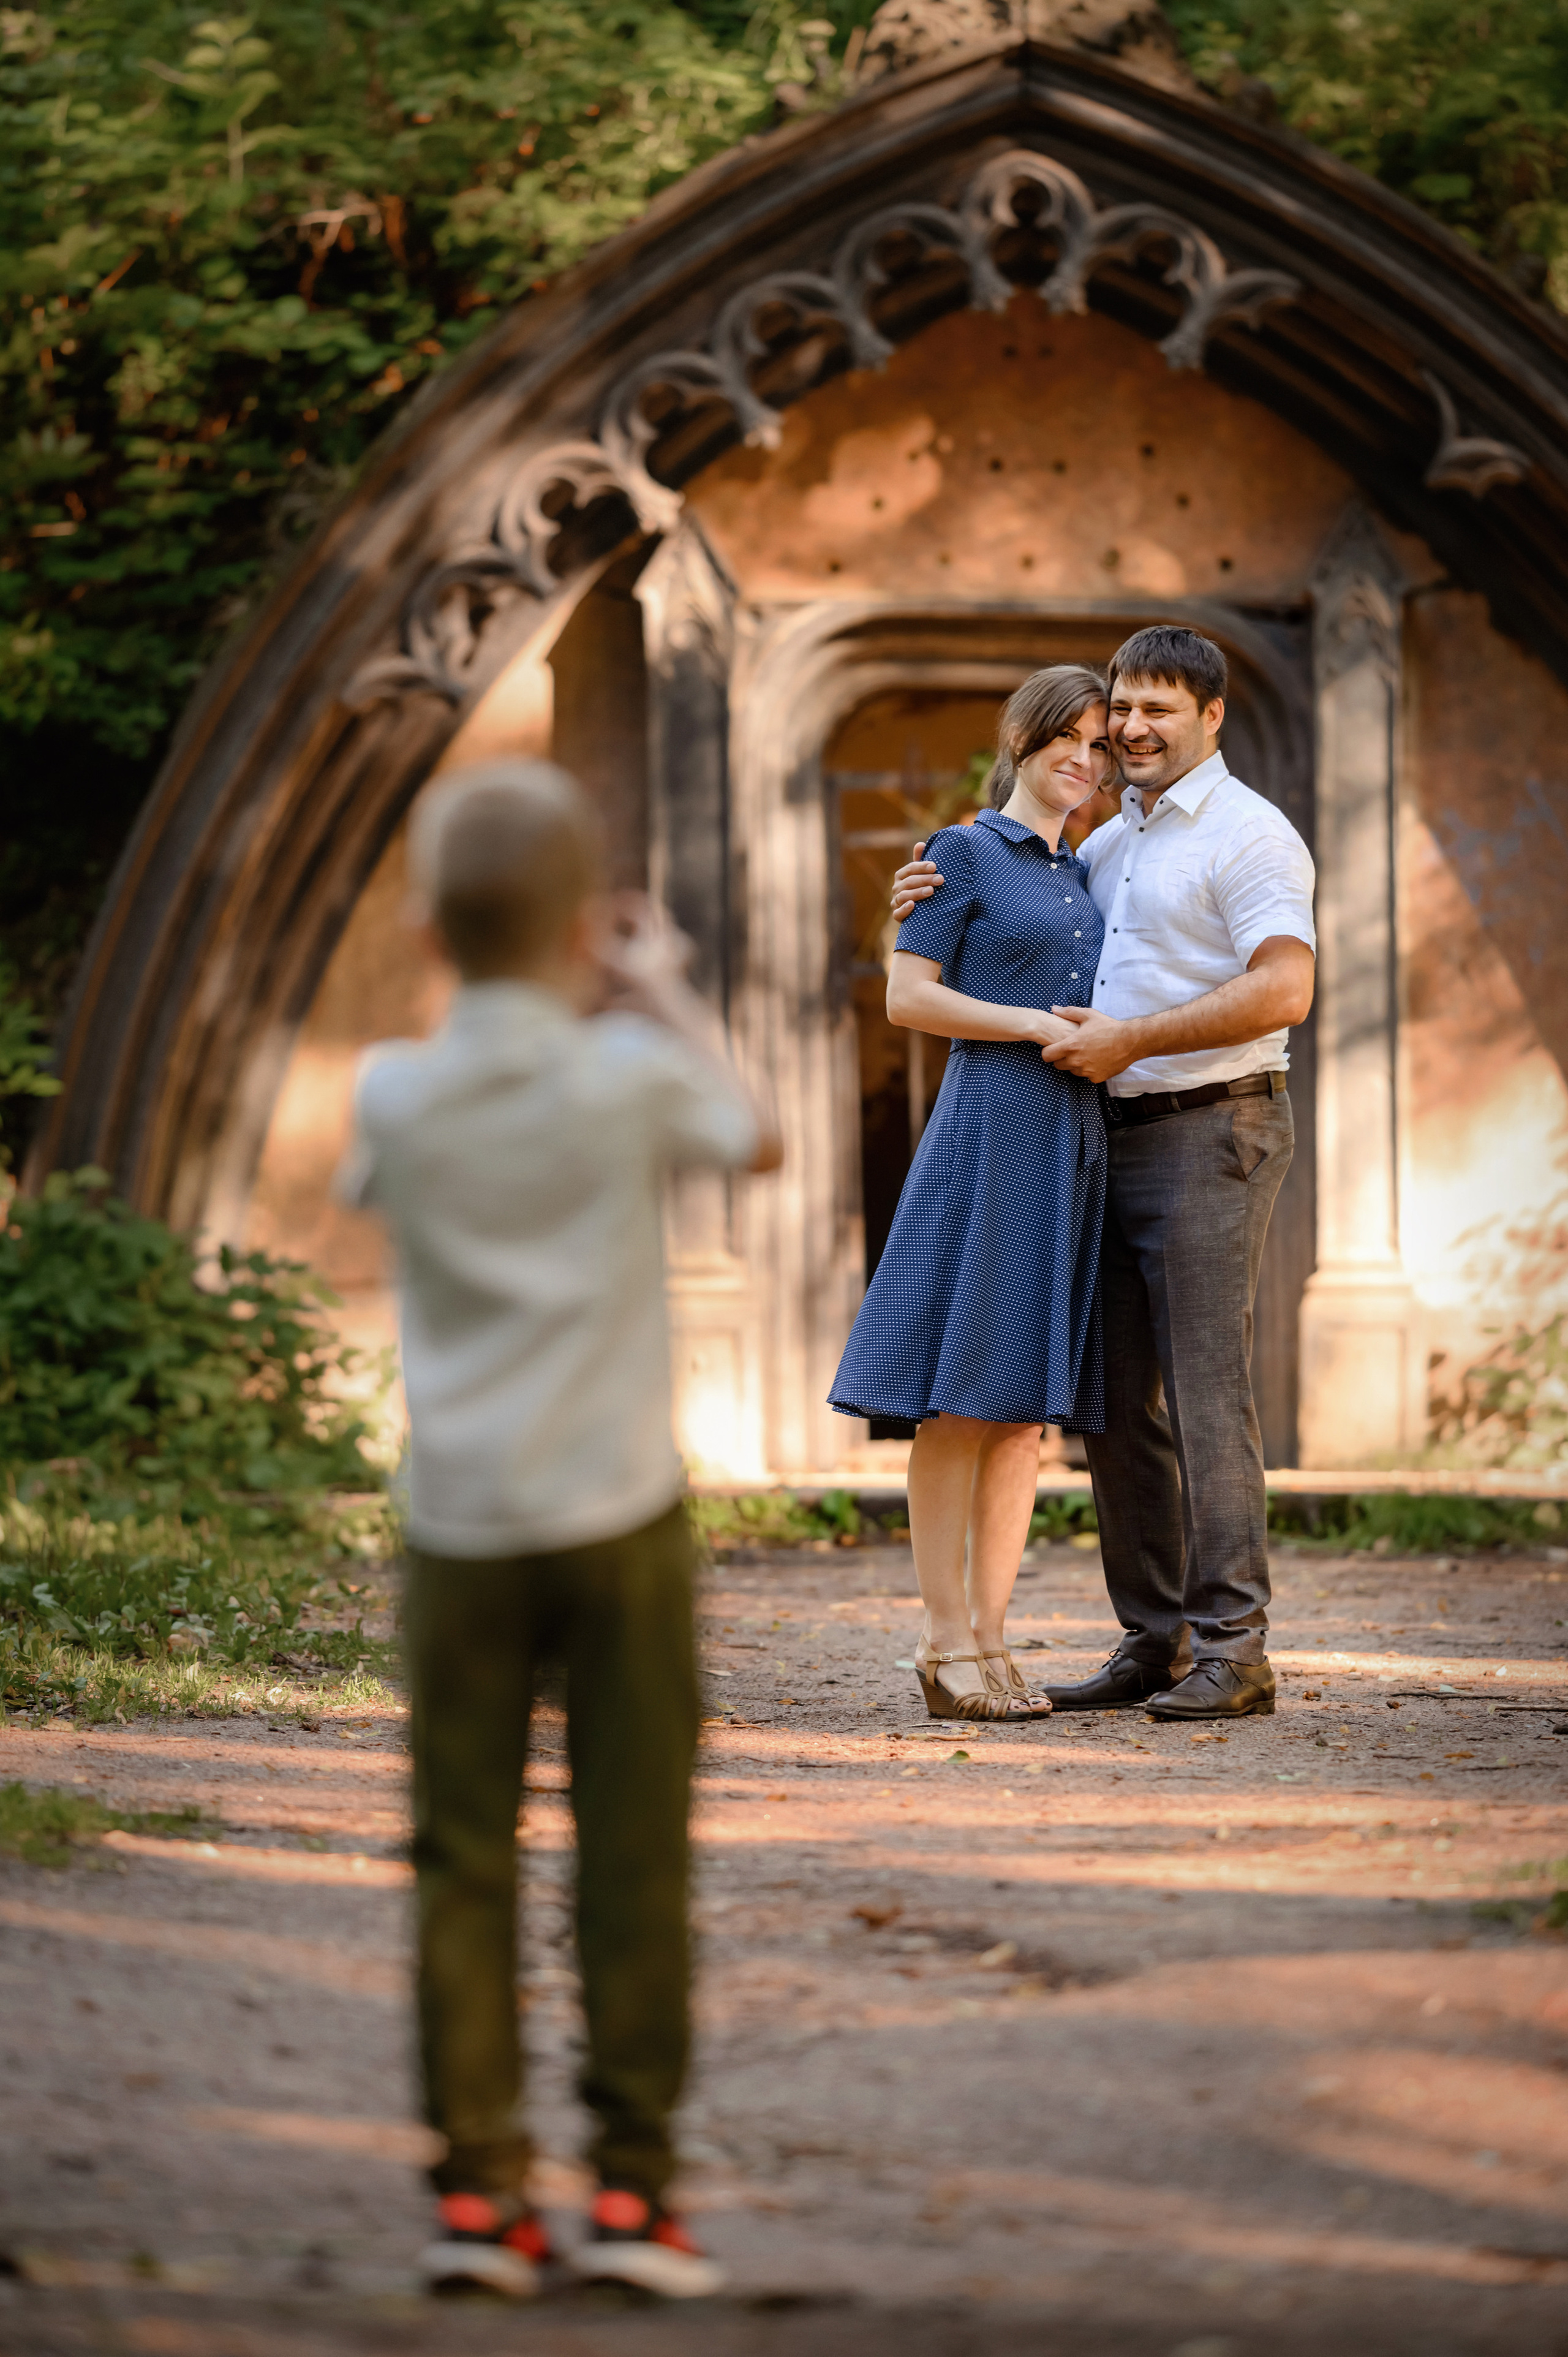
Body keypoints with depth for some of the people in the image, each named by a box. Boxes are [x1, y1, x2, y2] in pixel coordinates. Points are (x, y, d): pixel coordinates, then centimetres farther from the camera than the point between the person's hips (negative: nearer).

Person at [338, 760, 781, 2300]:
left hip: (462, 1524, 1)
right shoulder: (628, 1072, -8)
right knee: (632, 1854, 4)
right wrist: (665, 992, 20)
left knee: (464, 1857, 5)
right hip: (617, 1511, -1)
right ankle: (631, 2185, 5)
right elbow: (757, 1143, 11)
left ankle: (477, 2186, 4)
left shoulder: (397, 1092, -4)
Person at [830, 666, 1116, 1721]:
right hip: (990, 1127, -7)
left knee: (1031, 1400, 5)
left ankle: (990, 1636, 7)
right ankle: (948, 1643, -6)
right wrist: (1035, 1026, -13)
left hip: (1078, 1139, 7)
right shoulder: (965, 853, 1)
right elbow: (907, 996, -6)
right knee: (963, 1395, -7)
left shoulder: (1086, 875, 19)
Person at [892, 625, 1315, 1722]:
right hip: (1118, 1140, 9)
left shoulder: (1249, 835, -8)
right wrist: (933, 903, 7)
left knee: (1207, 1392, -13)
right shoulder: (1110, 844, 18)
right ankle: (1155, 1642, 12)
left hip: (1213, 1136, -9)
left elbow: (1284, 990, -21)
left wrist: (1132, 1039, -20)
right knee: (1117, 1400, 7)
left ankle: (1233, 1651, -13)